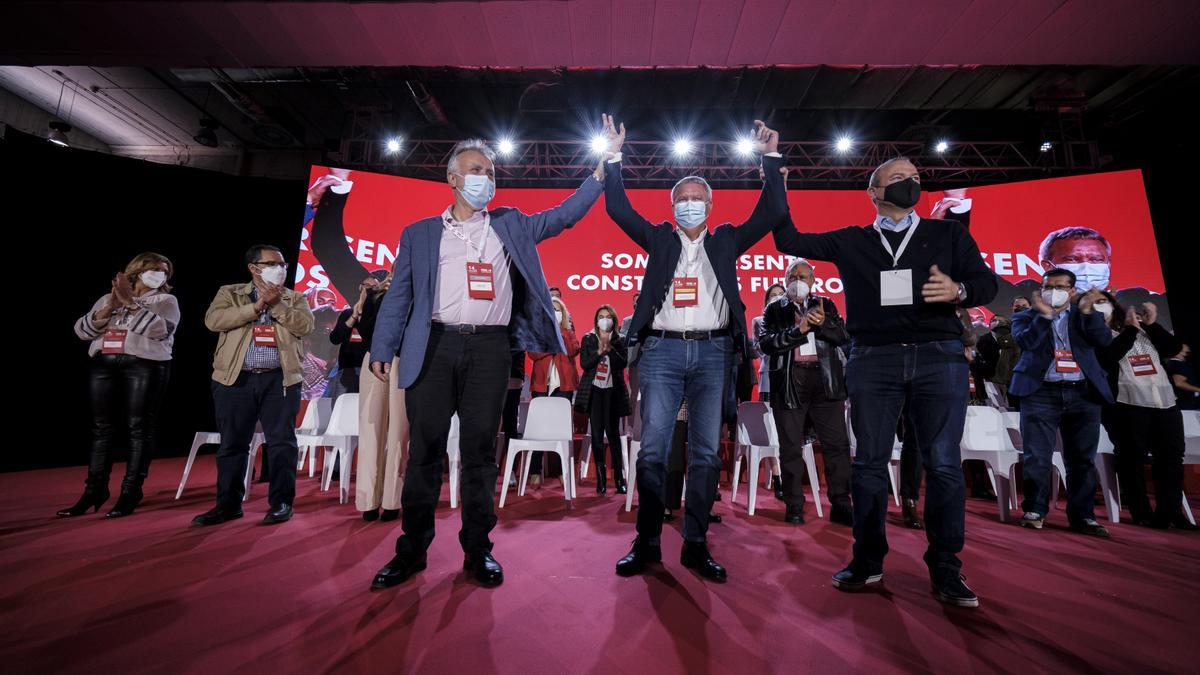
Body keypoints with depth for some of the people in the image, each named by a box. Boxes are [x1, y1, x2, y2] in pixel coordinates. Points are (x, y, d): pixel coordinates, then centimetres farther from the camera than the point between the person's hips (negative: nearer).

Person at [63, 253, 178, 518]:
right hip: (103, 365, 4)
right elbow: (82, 330, 8)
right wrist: (110, 307, -4)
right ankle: (94, 490, 11)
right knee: (102, 429, 4)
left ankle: (130, 492, -1)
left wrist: (130, 302, -10)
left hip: (145, 367, -3)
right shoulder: (107, 299, 19)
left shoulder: (166, 300, 9)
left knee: (139, 428, -4)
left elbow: (158, 329, -10)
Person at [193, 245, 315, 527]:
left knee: (282, 442, 0)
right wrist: (257, 306, -10)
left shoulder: (295, 298, 11)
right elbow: (213, 320, -7)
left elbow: (305, 325, -6)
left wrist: (276, 304, -11)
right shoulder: (229, 293, 11)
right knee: (232, 443, 8)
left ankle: (281, 502, 8)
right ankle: (228, 503, 20)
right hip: (235, 379, 1)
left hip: (280, 380, 0)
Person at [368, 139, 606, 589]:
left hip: (490, 349, 0)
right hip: (435, 346, 0)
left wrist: (603, 166, 10)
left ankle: (477, 549, 15)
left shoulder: (510, 226, 17)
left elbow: (565, 215, 15)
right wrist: (382, 350, 2)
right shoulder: (419, 234, 14)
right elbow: (399, 296, 10)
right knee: (425, 448, 3)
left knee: (480, 449, 4)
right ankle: (412, 549, 18)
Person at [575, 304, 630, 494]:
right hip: (594, 390, 1)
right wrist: (599, 351, -15)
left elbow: (623, 362, -6)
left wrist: (609, 348, -16)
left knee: (613, 433, -1)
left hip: (612, 390, 0)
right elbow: (584, 364, -2)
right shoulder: (588, 339, 8)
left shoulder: (619, 340, 7)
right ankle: (600, 479, 7)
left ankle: (619, 478, 8)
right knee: (597, 434, 0)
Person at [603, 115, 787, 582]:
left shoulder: (725, 240, 16)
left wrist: (771, 159, 7)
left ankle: (696, 545, 14)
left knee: (705, 454, 3)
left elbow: (771, 214, 10)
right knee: (652, 450, -2)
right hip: (662, 352, 0)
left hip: (713, 353, 1)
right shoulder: (659, 239, 15)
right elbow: (619, 210, 11)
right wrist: (614, 158, 7)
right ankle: (646, 543, 11)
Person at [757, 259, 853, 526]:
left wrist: (821, 323, -14)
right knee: (791, 448, 4)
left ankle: (841, 505, 12)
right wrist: (799, 329, -15)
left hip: (826, 381, 2)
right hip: (789, 382, -2)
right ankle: (794, 506, 14)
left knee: (837, 444, 2)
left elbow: (843, 336, 4)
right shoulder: (774, 309, 9)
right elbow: (766, 343, -5)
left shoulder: (826, 305, 16)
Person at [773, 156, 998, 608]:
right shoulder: (850, 242, 15)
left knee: (943, 464, -1)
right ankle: (868, 560, 15)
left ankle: (945, 569, 13)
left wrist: (958, 291, -12)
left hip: (939, 355, 1)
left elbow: (986, 282, 10)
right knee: (870, 461, 3)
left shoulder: (948, 234, 15)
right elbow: (789, 241, 12)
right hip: (873, 359, 0)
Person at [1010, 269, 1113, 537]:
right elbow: (1025, 342, -8)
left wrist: (1087, 310, -11)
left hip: (1084, 394, 3)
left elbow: (1104, 341, -2)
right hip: (1041, 393, -2)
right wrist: (1044, 314, -14)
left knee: (1082, 459, 7)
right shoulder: (1027, 316, 10)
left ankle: (1082, 515, 16)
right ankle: (1035, 509, 6)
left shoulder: (1088, 316, 15)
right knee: (1036, 457, -3)